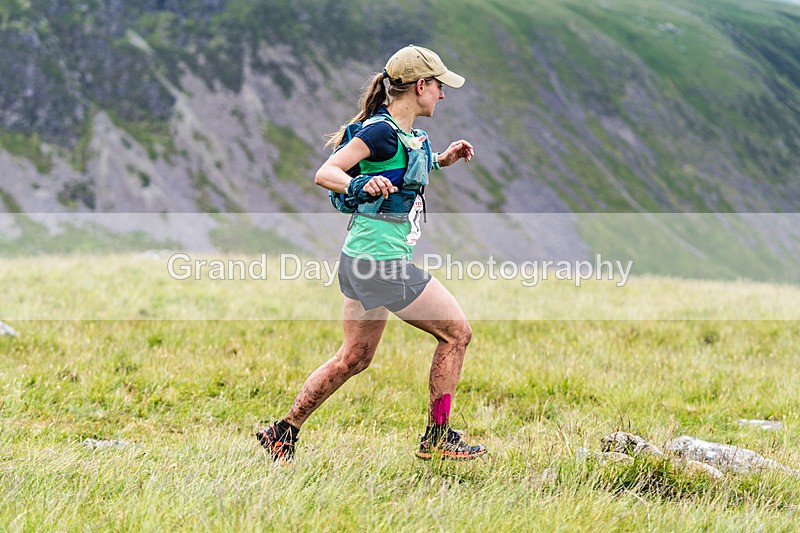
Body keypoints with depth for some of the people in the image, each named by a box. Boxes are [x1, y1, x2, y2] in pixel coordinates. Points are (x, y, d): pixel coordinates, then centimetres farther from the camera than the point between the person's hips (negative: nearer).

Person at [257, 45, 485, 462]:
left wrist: (440, 161, 21)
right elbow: (324, 174, -21)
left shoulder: (403, 131, 10)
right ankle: (436, 438, 8)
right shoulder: (383, 132, -18)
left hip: (362, 258, 10)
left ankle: (283, 432, 21)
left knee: (354, 357, 17)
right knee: (456, 332, 1)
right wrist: (359, 186, -40)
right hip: (381, 260, -10)